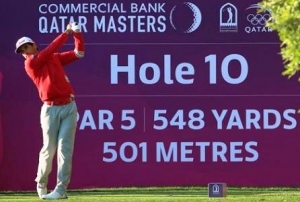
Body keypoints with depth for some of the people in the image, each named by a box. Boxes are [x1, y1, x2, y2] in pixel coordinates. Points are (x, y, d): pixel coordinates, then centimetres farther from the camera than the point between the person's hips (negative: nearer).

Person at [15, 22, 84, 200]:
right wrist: (66, 33, -3)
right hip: (50, 109, -3)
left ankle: (61, 189, -5)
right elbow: (50, 50, -7)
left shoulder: (55, 58, 17)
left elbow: (79, 53, 17)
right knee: (49, 149, -3)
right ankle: (41, 185, 18)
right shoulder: (30, 63, 2)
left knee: (65, 148, -4)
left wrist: (77, 33, 4)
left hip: (69, 107, 3)